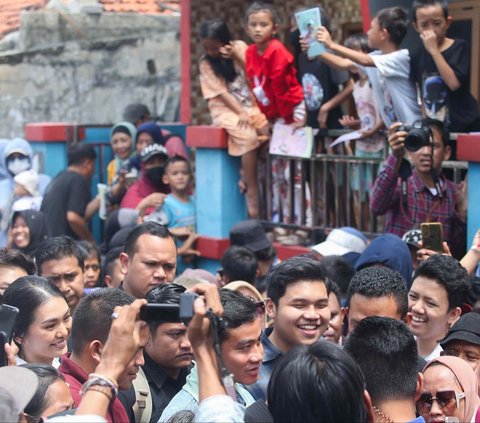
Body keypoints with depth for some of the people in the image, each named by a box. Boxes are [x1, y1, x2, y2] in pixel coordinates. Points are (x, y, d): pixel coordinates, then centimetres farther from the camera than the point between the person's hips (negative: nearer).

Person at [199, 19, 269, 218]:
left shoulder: (239, 47, 4)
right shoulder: (206, 63, -1)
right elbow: (221, 93, -10)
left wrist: (237, 57, -17)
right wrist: (241, 113, -21)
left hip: (251, 105, 4)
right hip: (227, 110, -4)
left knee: (269, 130, -24)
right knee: (249, 136, -31)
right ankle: (252, 191, -26)